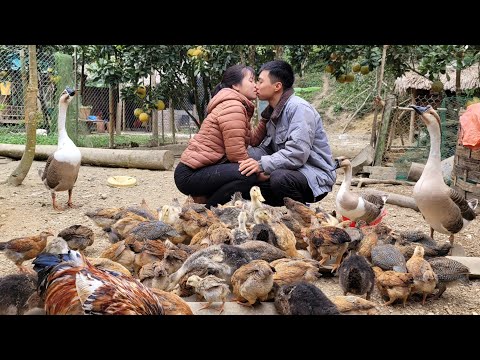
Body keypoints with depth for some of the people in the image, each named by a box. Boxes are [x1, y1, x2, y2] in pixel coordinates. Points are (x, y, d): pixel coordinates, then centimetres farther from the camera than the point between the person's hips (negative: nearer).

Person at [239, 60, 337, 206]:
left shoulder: (299, 108, -16)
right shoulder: (273, 111, 13)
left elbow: (297, 154, -27)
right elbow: (266, 146, 3)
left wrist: (262, 164, -34)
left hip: (315, 174, -8)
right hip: (291, 169, 8)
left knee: (280, 177, -36)